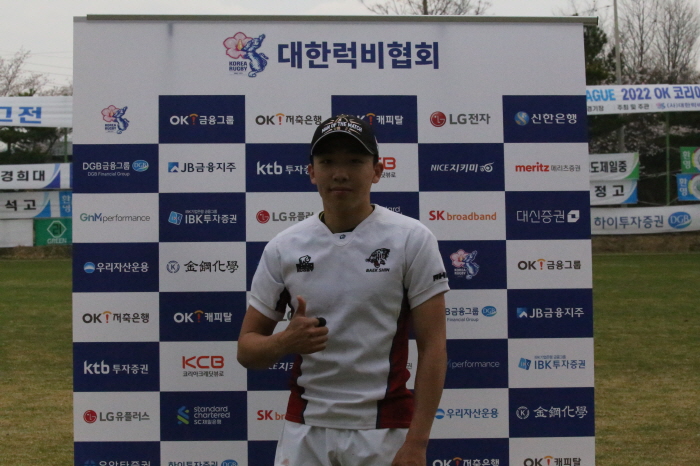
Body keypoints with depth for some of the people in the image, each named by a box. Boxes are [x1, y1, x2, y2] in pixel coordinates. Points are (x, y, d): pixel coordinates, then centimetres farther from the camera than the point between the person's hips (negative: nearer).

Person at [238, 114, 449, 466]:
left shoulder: (412, 239, -4)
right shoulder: (282, 248, 3)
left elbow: (432, 347, -6)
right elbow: (247, 350, 6)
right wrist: (286, 342, -16)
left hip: (384, 433, -2)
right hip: (305, 432, 2)